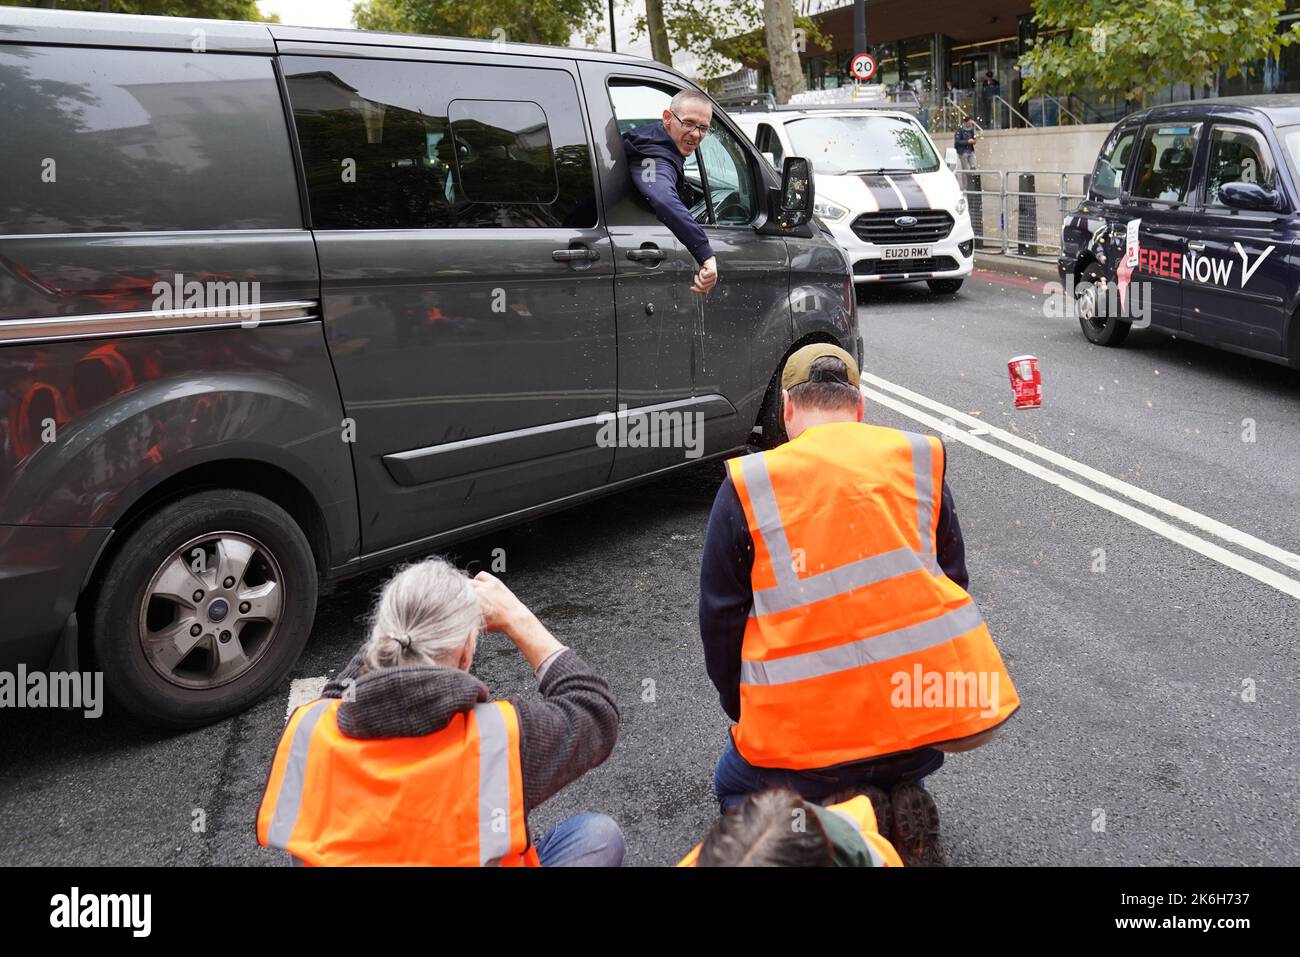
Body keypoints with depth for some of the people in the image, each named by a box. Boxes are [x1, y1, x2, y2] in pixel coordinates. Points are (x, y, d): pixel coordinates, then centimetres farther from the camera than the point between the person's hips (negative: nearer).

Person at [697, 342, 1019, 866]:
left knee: (735, 788, 27)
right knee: (909, 755, 37)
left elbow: (720, 624, 3)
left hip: (806, 732, -2)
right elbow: (951, 588, 14)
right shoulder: (919, 461, 7)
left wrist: (749, 717, 18)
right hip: (932, 706, 3)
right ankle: (901, 808, 2)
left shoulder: (747, 486, -1)